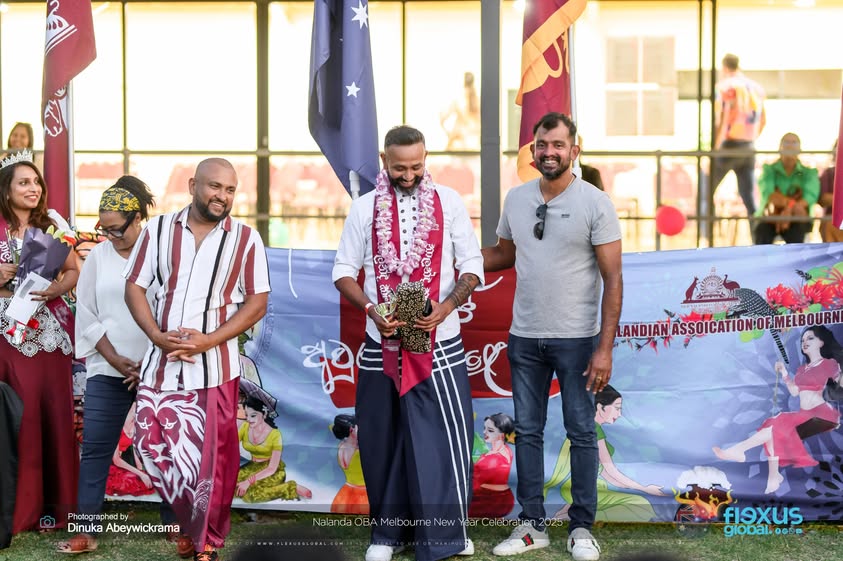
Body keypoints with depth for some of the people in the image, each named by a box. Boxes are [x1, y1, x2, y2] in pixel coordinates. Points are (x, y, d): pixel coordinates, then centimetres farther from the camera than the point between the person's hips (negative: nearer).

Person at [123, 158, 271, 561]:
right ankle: (193, 524, 28)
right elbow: (134, 287, 4)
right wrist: (156, 336, -12)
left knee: (211, 458, 2)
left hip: (214, 367, -2)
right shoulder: (157, 230, 4)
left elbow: (257, 303, -3)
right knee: (153, 445, 7)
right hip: (161, 364, 2)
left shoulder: (246, 239, -1)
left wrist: (209, 340, -14)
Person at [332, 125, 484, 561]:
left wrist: (446, 307, -16)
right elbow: (343, 271, 5)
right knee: (384, 441, 8)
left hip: (439, 343, -1)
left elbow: (472, 266, 1)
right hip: (382, 345, 1)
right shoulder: (364, 208, 4)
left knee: (441, 439, -3)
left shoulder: (448, 202, 2)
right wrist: (373, 310, -12)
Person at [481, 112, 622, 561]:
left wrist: (605, 348, -15)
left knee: (581, 434, 5)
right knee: (527, 431, 10)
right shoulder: (516, 199, 5)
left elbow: (613, 279, -10)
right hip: (524, 339, 4)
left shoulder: (595, 203, -9)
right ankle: (531, 525, 21)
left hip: (576, 339, -4)